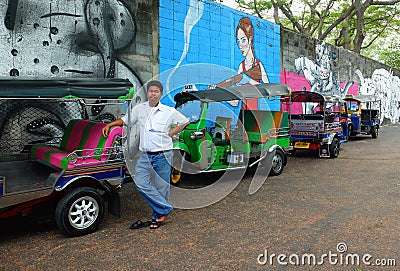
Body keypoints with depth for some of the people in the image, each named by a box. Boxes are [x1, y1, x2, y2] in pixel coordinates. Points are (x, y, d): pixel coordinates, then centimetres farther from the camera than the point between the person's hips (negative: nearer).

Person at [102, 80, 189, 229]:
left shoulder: (169, 111, -1)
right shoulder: (139, 108, 8)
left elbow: (185, 122, 11)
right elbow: (125, 120, 20)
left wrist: (171, 133, 3)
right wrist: (109, 125, 9)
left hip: (162, 155, -3)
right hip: (145, 155, 3)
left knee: (161, 187, 3)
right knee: (141, 183, -7)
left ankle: (157, 217, 21)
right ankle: (165, 208, 7)